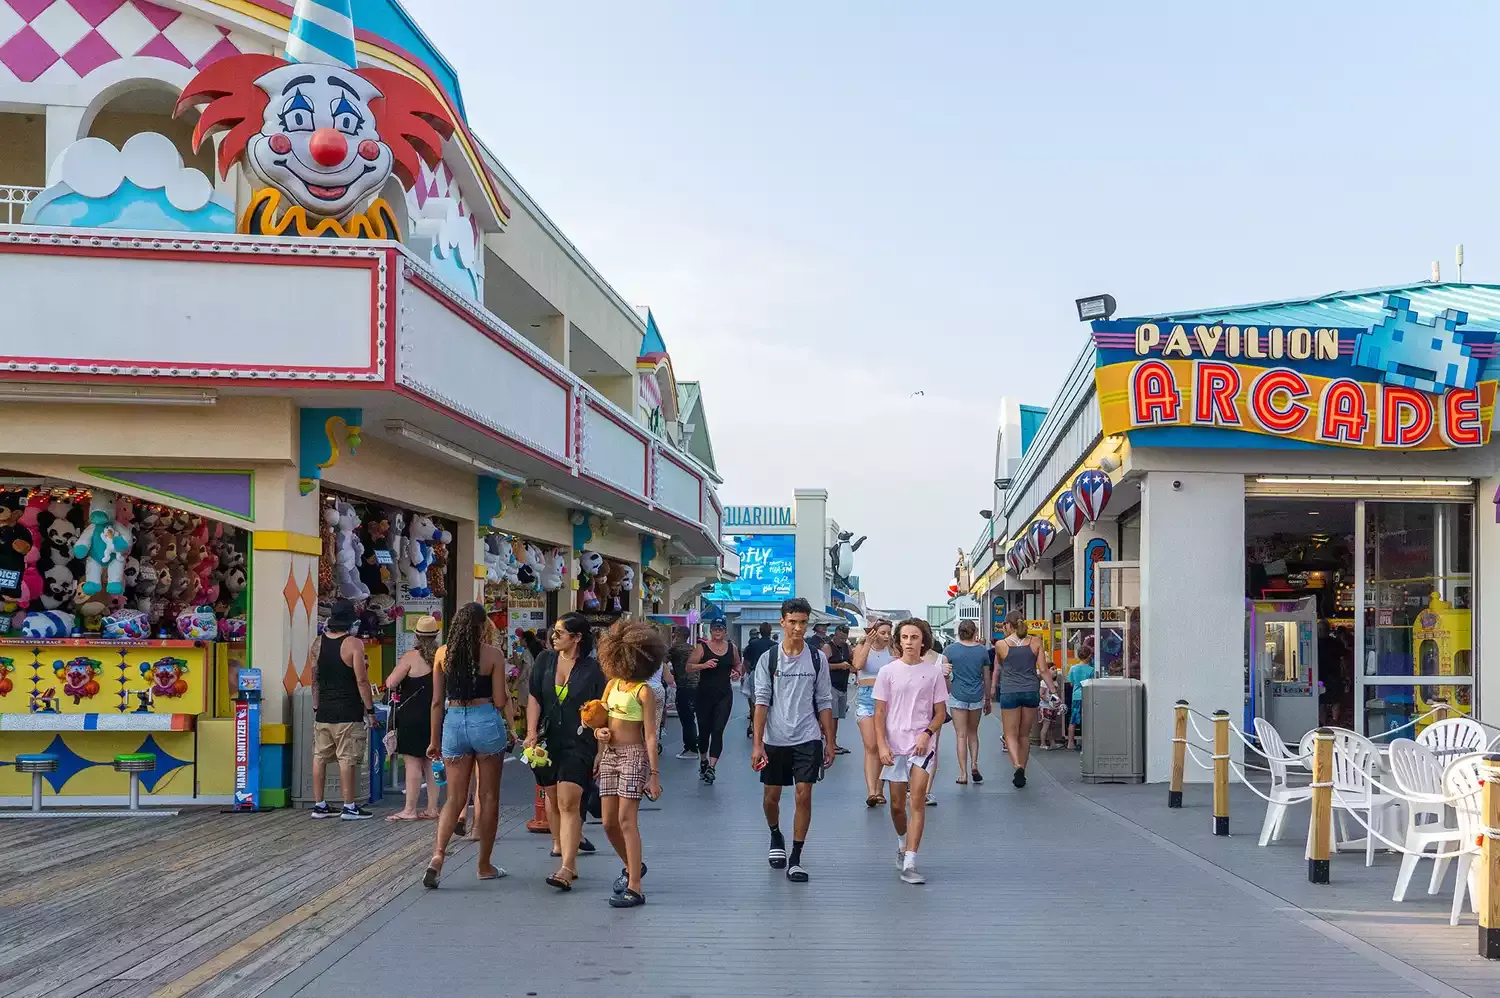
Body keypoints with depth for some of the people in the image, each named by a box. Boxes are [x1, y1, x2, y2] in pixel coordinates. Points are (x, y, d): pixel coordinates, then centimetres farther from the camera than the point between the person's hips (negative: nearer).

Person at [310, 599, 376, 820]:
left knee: (320, 757, 9)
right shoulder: (354, 644, -11)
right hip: (348, 713, -6)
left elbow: (314, 679, 13)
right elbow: (362, 680, -13)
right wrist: (370, 710, -7)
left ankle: (319, 805, 15)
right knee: (347, 759, -4)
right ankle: (349, 806, -2)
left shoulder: (319, 644, 7)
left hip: (323, 711, 6)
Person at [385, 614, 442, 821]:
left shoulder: (412, 657, -13)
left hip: (413, 716, -6)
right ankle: (432, 808, 14)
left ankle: (409, 810, 0)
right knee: (431, 762, 12)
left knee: (413, 763, -2)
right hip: (436, 716, 6)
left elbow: (391, 683, -14)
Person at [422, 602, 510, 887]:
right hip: (486, 723, -3)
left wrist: (435, 740, 12)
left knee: (455, 798, 8)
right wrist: (507, 698, 17)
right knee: (489, 797, 9)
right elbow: (500, 701, -6)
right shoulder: (493, 655, -5)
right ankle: (484, 866, 17)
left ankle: (438, 854, -13)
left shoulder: (443, 654, 3)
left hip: (453, 723, 3)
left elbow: (438, 701, 5)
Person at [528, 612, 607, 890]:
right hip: (548, 741, 4)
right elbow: (534, 699, 5)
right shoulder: (545, 661, 7)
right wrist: (531, 734, -8)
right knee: (552, 797, 14)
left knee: (568, 803, -14)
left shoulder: (592, 670, -3)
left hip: (578, 744, -4)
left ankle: (566, 869, -18)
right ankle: (560, 843, 36)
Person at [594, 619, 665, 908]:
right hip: (609, 755, 7)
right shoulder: (612, 684, 11)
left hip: (633, 755, -7)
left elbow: (650, 736, -11)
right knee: (609, 822, 8)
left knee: (626, 819, -13)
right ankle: (632, 866, 32)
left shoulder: (643, 691, -10)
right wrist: (599, 732, -4)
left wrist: (654, 774, -14)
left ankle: (634, 887, -12)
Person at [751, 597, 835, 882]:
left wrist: (829, 741, 4)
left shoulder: (817, 659, 2)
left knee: (804, 795, -6)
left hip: (807, 739, 0)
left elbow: (824, 702, 6)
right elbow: (762, 701, -3)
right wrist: (757, 743, -9)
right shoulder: (768, 658, -1)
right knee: (771, 796, 9)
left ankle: (796, 859, 3)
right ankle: (776, 837, 40)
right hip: (775, 740, 0)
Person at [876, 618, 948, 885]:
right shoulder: (888, 672, 1)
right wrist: (882, 745, -8)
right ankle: (902, 844, 39)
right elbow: (879, 713, 3)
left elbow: (940, 713, 5)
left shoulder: (933, 671, 0)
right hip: (895, 746, 1)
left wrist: (927, 734, -12)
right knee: (897, 805, 9)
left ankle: (909, 864, -13)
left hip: (923, 745, -1)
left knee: (917, 801, -12)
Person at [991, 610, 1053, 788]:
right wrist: (1052, 689, 7)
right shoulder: (1035, 642, 1)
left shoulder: (1001, 645, -2)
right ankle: (1021, 773, 20)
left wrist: (992, 689, 30)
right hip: (1031, 691, 3)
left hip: (1009, 692, -2)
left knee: (1011, 734, 4)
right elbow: (1044, 670, -1)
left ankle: (1017, 766, -20)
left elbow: (998, 669, 14)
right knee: (1025, 735, 14)